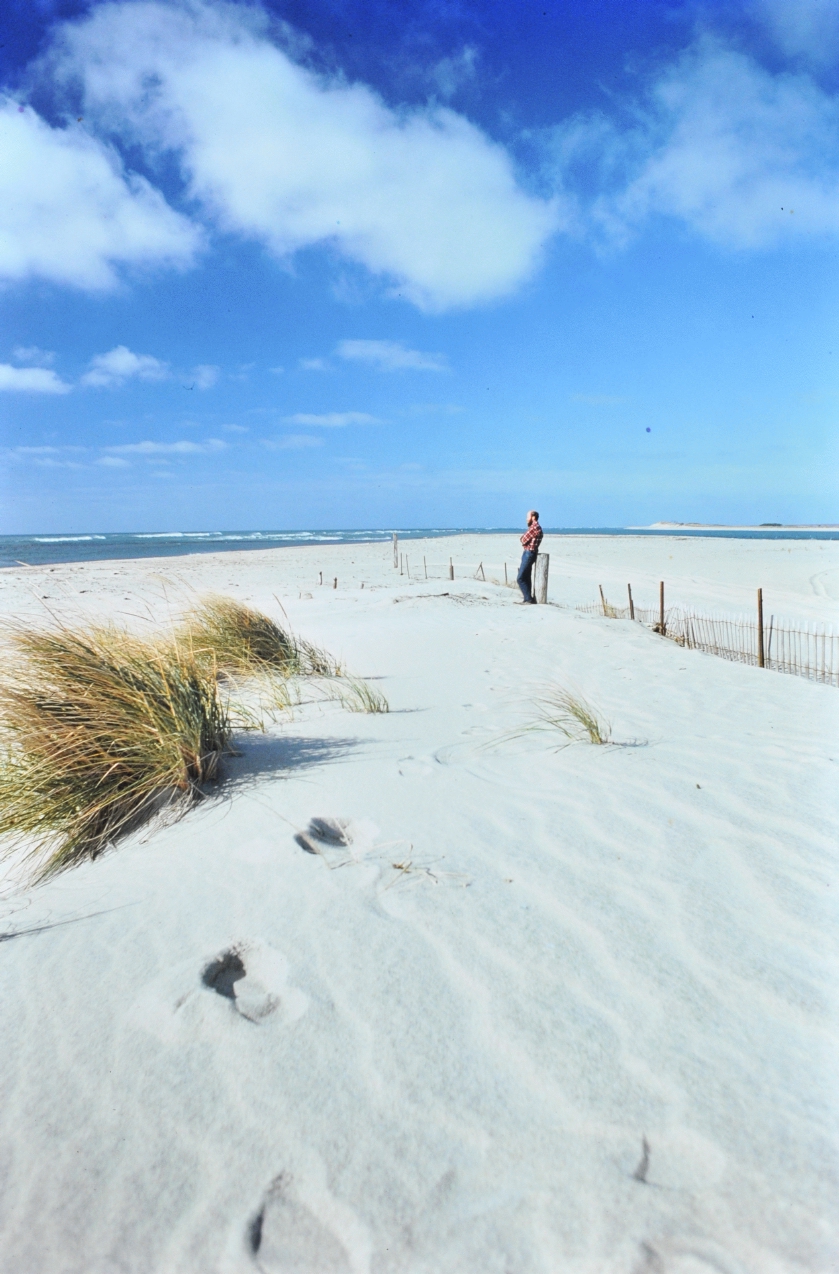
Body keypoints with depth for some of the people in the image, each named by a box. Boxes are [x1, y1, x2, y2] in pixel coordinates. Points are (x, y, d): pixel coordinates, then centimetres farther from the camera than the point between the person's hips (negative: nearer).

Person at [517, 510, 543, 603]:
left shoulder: (535, 527, -17)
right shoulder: (533, 527, 16)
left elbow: (524, 540, -16)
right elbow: (523, 539, 14)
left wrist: (524, 540, 4)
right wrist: (525, 540, -5)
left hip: (529, 554, -11)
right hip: (527, 553, 11)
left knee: (520, 578, -12)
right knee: (526, 578, 15)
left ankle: (529, 599, -11)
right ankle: (528, 598, 20)